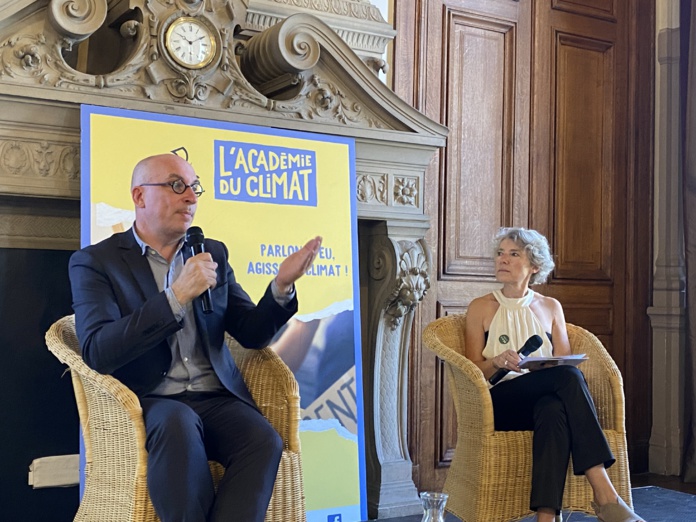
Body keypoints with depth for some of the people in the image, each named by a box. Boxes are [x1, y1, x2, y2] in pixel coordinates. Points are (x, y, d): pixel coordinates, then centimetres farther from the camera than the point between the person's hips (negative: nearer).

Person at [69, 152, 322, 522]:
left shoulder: (212, 254, 15)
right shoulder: (95, 262, 2)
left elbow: (252, 334, 13)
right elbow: (97, 353, -13)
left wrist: (282, 286, -7)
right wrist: (176, 296, -20)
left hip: (218, 398, 4)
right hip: (148, 402, -3)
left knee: (264, 440, -28)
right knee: (178, 424, -37)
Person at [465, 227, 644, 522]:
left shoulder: (550, 307, 19)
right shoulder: (481, 308, 12)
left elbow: (565, 363, 12)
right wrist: (497, 362, -18)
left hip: (544, 399, 2)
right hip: (501, 404, -2)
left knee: (554, 410, -39)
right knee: (569, 377, -33)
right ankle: (604, 494, -41)